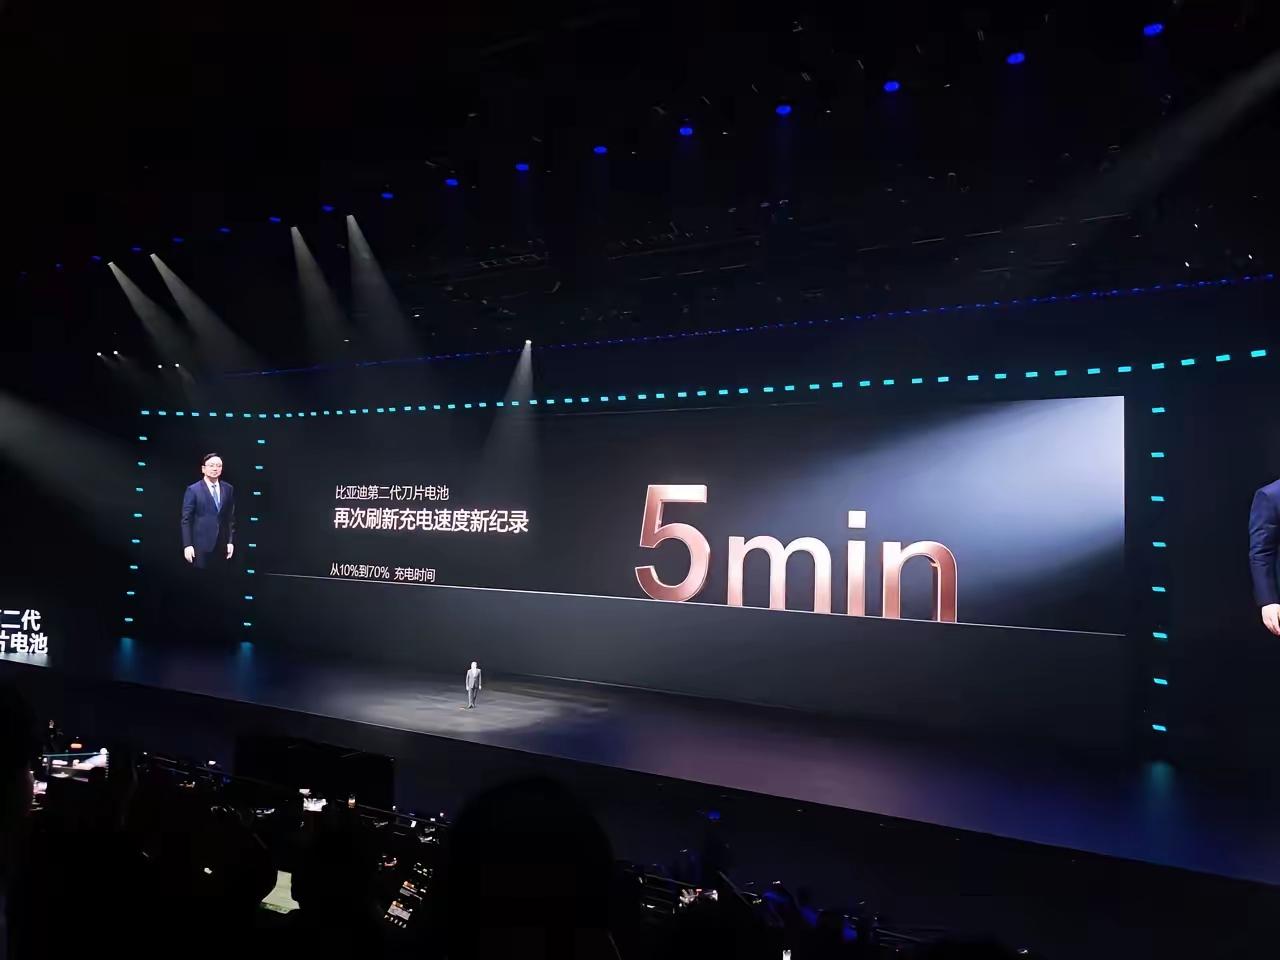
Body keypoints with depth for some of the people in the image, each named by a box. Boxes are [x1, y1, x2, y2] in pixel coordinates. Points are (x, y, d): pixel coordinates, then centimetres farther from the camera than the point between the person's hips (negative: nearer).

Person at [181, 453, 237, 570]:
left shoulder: (228, 489, 8)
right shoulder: (193, 490, -2)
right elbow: (186, 520, -4)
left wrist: (231, 542, 5)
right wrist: (187, 545, -9)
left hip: (222, 546, 3)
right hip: (201, 546, -3)